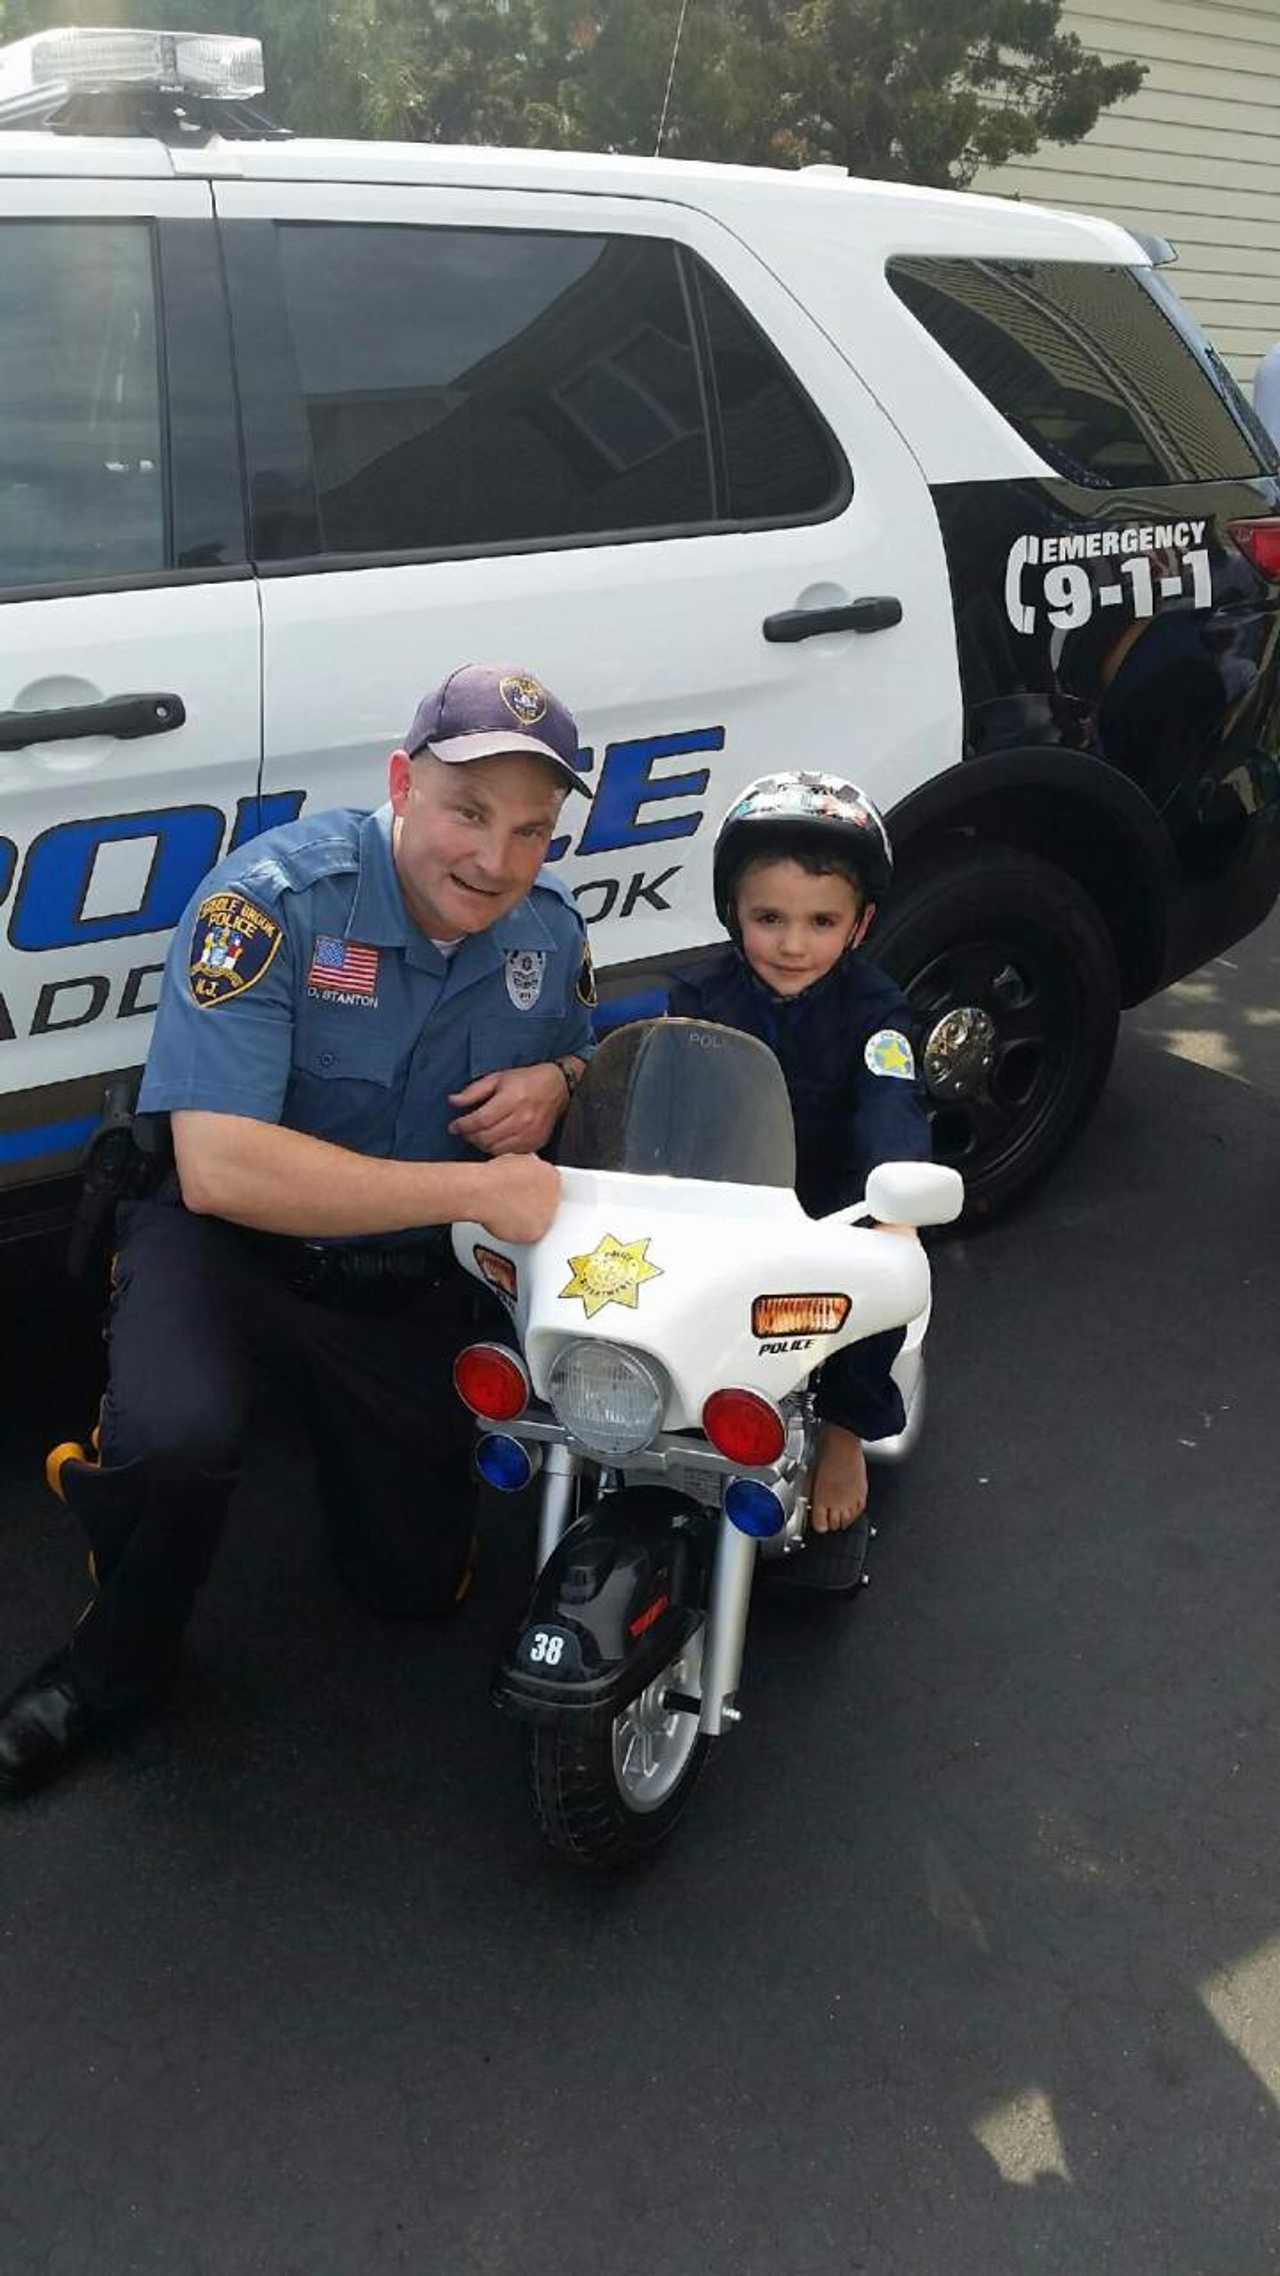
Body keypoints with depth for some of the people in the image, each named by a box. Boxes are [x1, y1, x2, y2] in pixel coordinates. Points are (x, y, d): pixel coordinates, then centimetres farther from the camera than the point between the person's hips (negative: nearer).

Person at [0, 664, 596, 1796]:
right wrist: (479, 1190, -36)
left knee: (418, 1580, 13)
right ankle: (122, 1651, -2)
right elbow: (218, 1168, -35)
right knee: (173, 1439, -38)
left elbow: (588, 1053, 13)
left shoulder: (550, 928, -8)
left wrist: (556, 1083, -14)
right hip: (228, 1240, -5)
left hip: (411, 1280, 5)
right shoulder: (272, 900, -27)